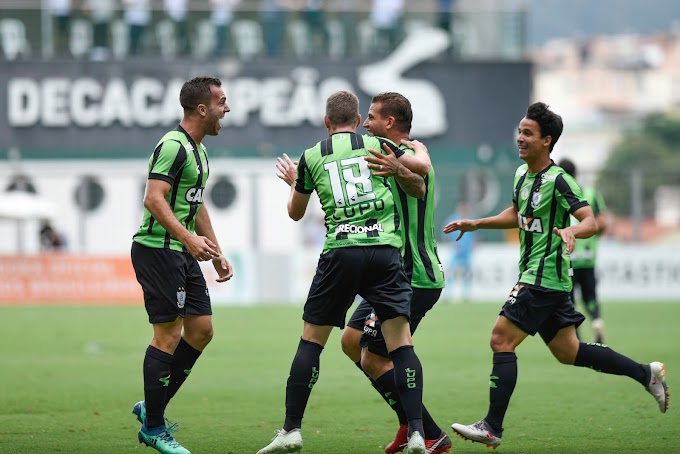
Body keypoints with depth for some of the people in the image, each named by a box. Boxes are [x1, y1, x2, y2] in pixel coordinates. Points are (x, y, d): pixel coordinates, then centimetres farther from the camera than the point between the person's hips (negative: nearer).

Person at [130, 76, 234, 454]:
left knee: (201, 330, 7)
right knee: (169, 335, -8)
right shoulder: (173, 146, -15)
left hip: (183, 253, 10)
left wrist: (216, 253, 26)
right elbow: (154, 199, -24)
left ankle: (152, 407, 17)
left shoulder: (198, 150, 17)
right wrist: (189, 239, -32)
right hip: (157, 250, -10)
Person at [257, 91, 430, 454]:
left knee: (311, 340, 9)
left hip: (340, 253, 0)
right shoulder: (376, 146, 10)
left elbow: (295, 212, 23)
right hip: (385, 250, 0)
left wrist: (293, 183, 45)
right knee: (401, 342, 0)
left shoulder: (312, 157, 11)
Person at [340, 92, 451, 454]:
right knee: (351, 340, 13)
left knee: (373, 359, -10)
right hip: (400, 275, 11)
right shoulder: (395, 158, 16)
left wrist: (400, 171, -64)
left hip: (414, 279, -11)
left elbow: (419, 184, -40)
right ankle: (410, 423, 14)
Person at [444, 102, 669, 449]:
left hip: (544, 277, -9)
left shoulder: (558, 180, -15)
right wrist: (476, 224, 23)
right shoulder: (522, 174, 11)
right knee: (568, 352, 14)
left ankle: (492, 427, -11)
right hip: (534, 275, 9)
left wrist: (571, 231, -42)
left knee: (501, 340, -13)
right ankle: (646, 374, 24)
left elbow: (591, 221, -22)